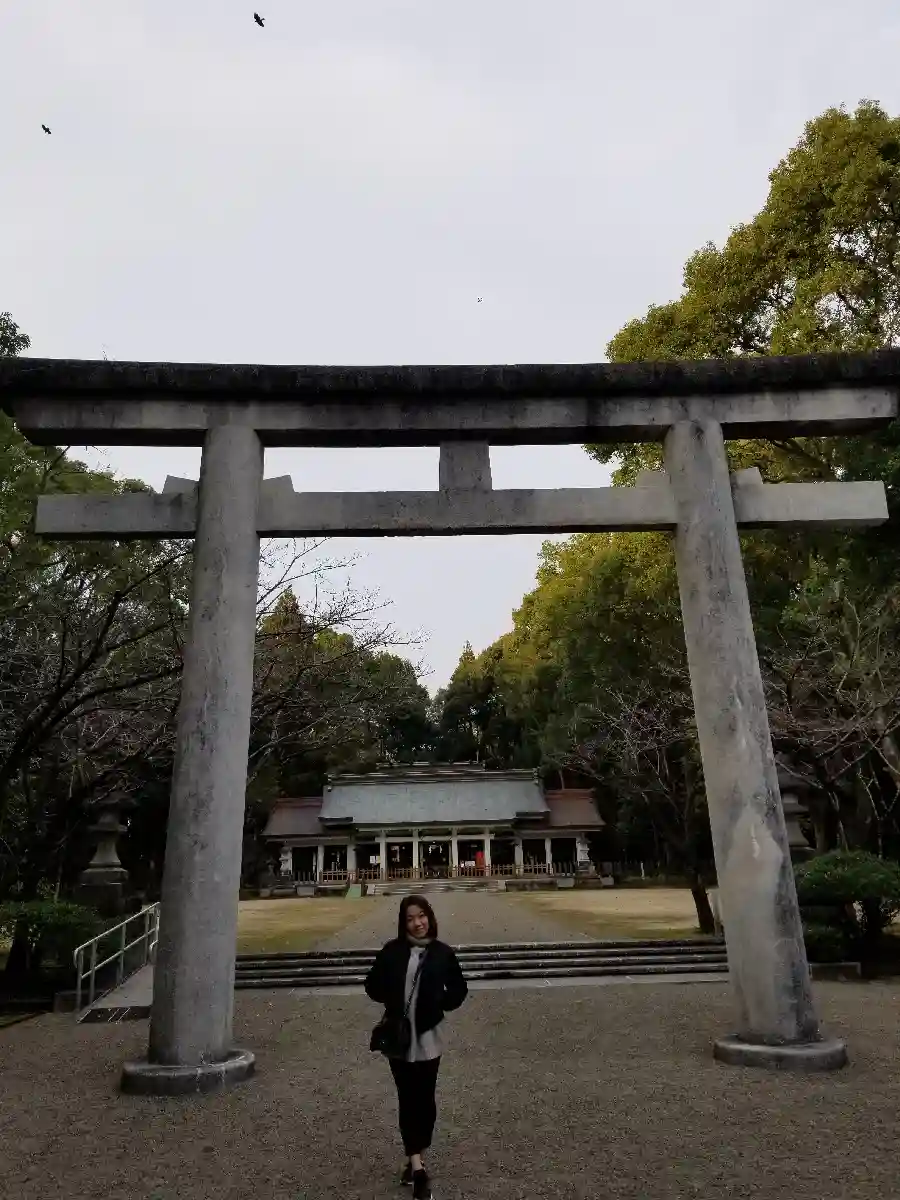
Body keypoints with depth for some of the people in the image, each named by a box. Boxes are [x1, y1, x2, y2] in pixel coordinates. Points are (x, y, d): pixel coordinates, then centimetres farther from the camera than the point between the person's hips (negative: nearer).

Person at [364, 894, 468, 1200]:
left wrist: (439, 1006, -10)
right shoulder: (392, 950, -6)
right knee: (407, 1100, 6)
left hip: (428, 1037, 0)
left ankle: (415, 1161, 28)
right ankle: (417, 1167, 14)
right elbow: (373, 984, 5)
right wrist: (392, 1000, -10)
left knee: (424, 1100, 11)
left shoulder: (443, 953, -7)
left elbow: (458, 989, 4)